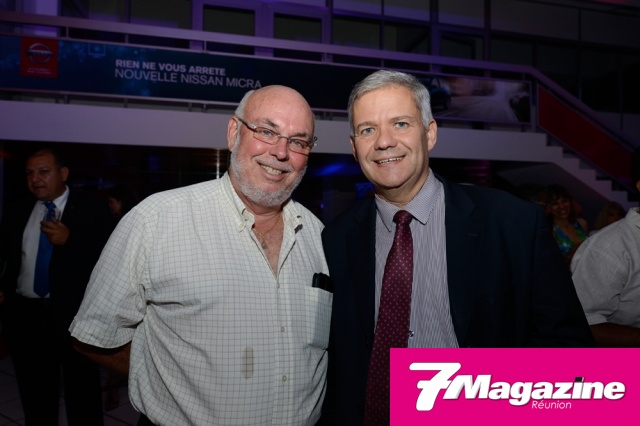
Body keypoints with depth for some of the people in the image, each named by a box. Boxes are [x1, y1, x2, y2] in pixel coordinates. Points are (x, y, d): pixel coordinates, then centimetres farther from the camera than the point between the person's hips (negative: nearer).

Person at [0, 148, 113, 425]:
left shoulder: (91, 209, -4)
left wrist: (69, 240, -21)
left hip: (74, 314, -4)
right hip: (25, 314, 4)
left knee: (83, 396, 7)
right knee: (34, 395, 18)